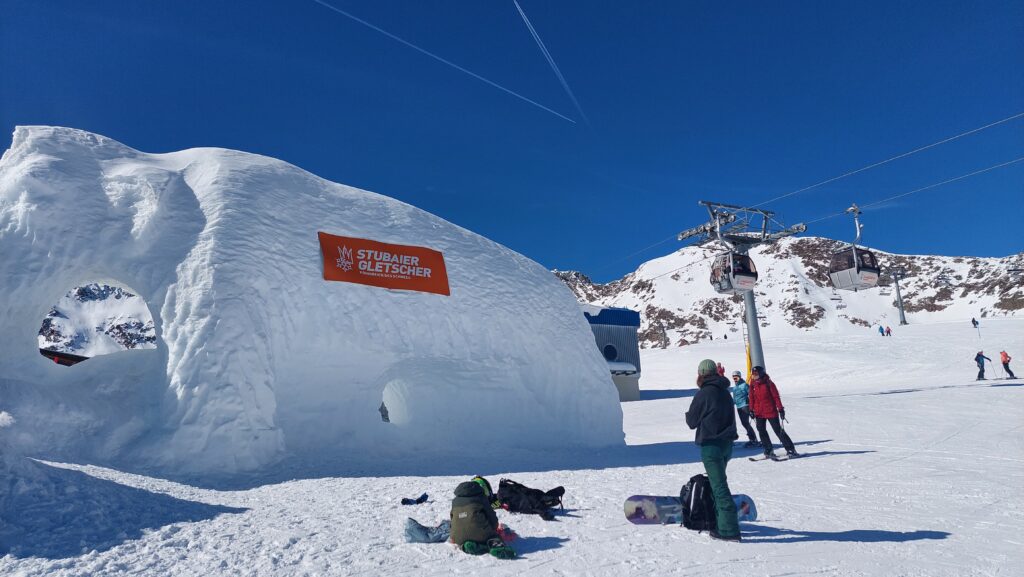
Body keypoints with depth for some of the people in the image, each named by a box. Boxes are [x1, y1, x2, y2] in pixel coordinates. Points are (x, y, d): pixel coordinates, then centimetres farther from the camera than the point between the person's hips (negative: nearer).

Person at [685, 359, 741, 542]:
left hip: (711, 446, -8)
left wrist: (688, 414, 14)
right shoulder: (725, 392, 9)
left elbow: (692, 422, -6)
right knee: (719, 482, 21)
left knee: (719, 486, -6)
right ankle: (723, 522, 30)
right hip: (727, 443, 8)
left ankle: (729, 530, -7)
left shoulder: (703, 394, -14)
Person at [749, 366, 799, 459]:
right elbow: (752, 398, 11)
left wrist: (780, 409, -12)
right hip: (759, 413, 5)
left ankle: (790, 449, 10)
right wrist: (751, 410, 9)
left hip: (771, 412, -5)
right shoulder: (753, 384, 4)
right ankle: (768, 451, 9)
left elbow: (776, 396, -9)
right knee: (761, 431, 0)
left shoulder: (768, 383, -10)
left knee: (778, 430, 0)